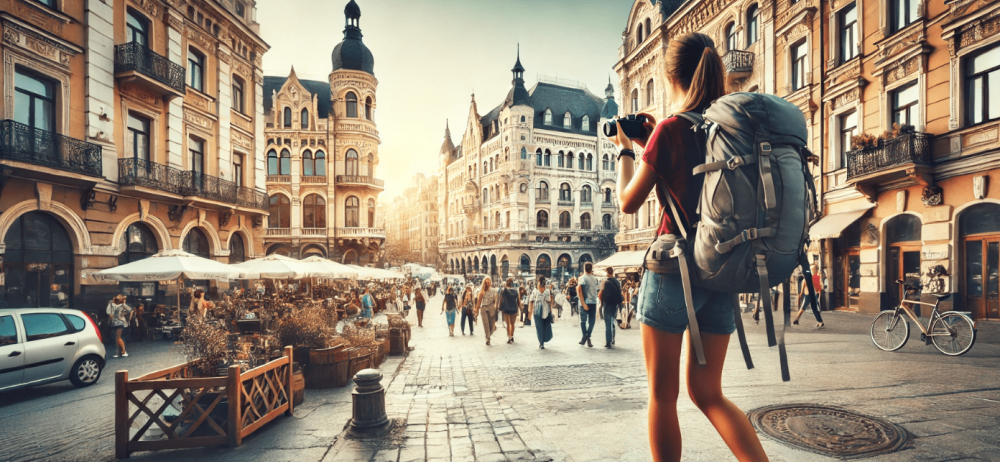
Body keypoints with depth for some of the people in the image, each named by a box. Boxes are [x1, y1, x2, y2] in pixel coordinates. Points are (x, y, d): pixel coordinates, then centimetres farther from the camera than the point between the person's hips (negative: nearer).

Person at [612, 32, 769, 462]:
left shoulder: (669, 129, -10)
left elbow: (629, 202, -3)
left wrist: (625, 150, 12)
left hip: (675, 268, -6)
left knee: (662, 394, 9)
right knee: (707, 392, 18)